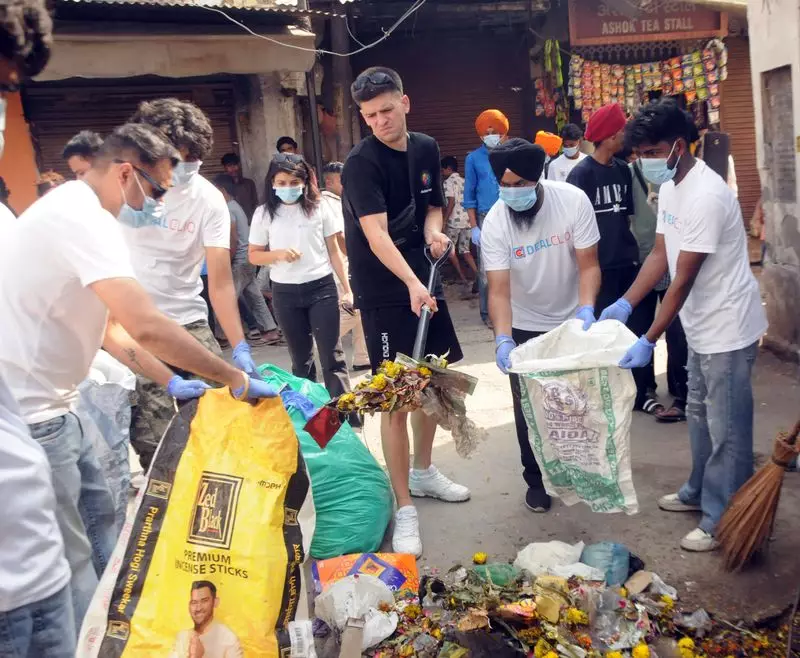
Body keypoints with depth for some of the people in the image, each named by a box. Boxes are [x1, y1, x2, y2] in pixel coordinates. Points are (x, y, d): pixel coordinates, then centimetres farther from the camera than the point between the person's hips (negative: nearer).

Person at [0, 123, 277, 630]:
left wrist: (170, 381, 12)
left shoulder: (76, 211, 13)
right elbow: (147, 328, -31)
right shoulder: (81, 217, -21)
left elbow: (108, 324, 17)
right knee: (71, 565, 0)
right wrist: (238, 380, -22)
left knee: (99, 524, 20)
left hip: (50, 405, 11)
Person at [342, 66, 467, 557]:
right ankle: (405, 509, 3)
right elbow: (376, 234, -26)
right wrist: (411, 284, -40)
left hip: (424, 280, 7)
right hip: (384, 291, -7)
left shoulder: (426, 149, 5)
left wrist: (434, 230, -5)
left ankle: (423, 471, 38)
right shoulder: (362, 162, -16)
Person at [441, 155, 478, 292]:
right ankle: (478, 277, -1)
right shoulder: (464, 181, 16)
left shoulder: (449, 182, -6)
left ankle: (463, 279, 2)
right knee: (465, 250, 13)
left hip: (454, 221, -7)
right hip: (467, 220, 7)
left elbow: (451, 202, -16)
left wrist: (444, 220, -14)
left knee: (450, 250, 8)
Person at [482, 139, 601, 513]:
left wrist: (587, 308, -37)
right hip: (526, 327, 0)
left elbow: (588, 265, -19)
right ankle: (536, 480, 24)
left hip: (573, 320, 1)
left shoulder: (573, 201, -21)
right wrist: (502, 339, -40)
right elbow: (499, 290, -26)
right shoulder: (494, 223, -22)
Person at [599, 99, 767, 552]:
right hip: (701, 324, 10)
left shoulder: (706, 195, -26)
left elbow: (683, 281, -26)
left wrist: (648, 342, -24)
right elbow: (661, 255, 8)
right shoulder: (670, 188, 4)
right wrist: (625, 304, -1)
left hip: (728, 326, -10)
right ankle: (700, 493, 39)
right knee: (700, 414, 22)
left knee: (726, 428, 2)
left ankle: (724, 522, 15)